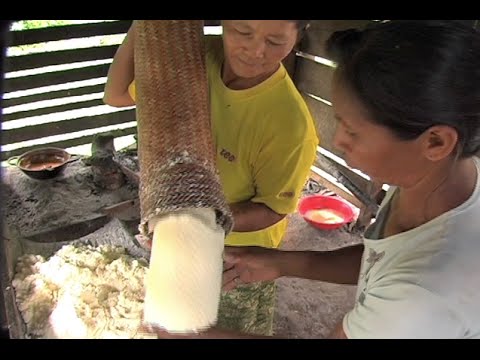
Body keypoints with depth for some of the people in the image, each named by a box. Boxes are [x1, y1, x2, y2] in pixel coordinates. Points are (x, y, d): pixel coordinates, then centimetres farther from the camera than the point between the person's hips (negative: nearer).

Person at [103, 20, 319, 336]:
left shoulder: (290, 123, -34)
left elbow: (272, 209, -22)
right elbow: (117, 95, -9)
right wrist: (140, 27, -23)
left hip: (239, 259, -5)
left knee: (234, 332, 27)